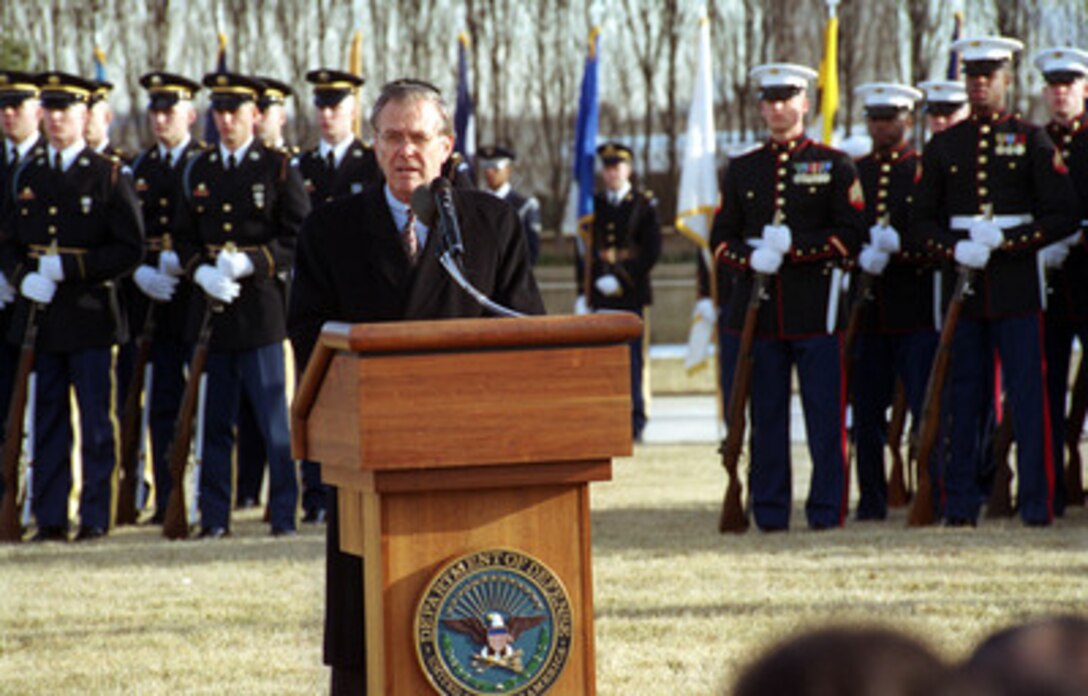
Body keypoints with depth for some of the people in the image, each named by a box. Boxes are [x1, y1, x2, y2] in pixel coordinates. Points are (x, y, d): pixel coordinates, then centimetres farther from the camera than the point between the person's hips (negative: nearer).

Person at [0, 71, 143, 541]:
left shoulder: (108, 176, -1)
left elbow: (129, 250, -5)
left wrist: (69, 266, -14)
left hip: (90, 317, -4)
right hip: (40, 315, 4)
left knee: (95, 421, -1)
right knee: (48, 418, 6)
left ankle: (95, 517, 4)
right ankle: (49, 518, 10)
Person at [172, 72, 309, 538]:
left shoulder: (278, 168, 1)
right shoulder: (198, 171, 13)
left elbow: (300, 237, -3)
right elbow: (185, 237, 15)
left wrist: (249, 264, -15)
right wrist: (202, 272, -6)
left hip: (261, 306, -4)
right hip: (211, 308, 4)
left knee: (273, 420, -3)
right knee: (214, 421, 5)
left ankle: (283, 513, 2)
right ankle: (214, 516, 9)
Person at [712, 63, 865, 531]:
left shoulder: (834, 165, 5)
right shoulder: (742, 169, 15)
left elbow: (851, 234, -3)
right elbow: (721, 237, 11)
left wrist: (794, 247, -15)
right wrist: (752, 259, -10)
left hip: (816, 305, -3)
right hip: (759, 307, 3)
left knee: (825, 412, -4)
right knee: (766, 413, 3)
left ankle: (827, 508, 1)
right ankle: (769, 510, 8)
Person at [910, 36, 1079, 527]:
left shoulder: (1031, 141, 3)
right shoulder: (943, 147, 10)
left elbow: (1063, 217, -1)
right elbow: (922, 220, 11)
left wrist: (1006, 241, -12)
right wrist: (956, 248, -9)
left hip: (1017, 282, -2)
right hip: (962, 285, 2)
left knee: (1028, 395, -3)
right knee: (963, 398, 4)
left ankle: (1037, 504, 0)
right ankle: (960, 504, 9)